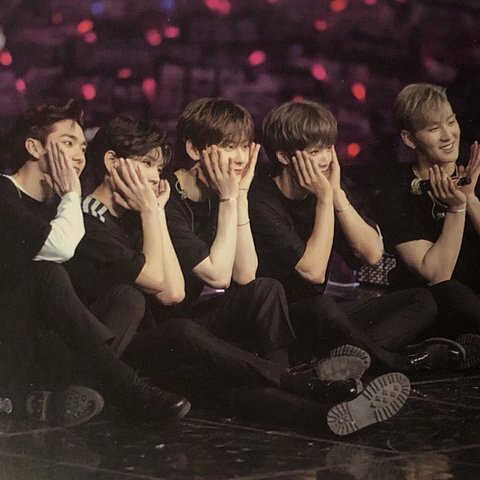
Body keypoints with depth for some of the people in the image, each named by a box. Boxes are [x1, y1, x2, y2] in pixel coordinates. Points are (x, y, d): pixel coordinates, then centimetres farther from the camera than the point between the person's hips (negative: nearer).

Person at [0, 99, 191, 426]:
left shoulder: (57, 202, 15)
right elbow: (59, 248, -27)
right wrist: (72, 195, -11)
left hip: (40, 337, 8)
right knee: (47, 273, -31)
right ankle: (128, 390, -30)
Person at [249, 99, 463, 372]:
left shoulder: (326, 188, 7)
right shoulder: (261, 203, -16)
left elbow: (372, 254, -2)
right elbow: (313, 272, -22)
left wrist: (337, 195, -10)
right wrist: (324, 199, -18)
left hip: (315, 318, 8)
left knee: (422, 301, -3)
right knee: (321, 309, -41)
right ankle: (398, 363, -17)